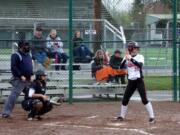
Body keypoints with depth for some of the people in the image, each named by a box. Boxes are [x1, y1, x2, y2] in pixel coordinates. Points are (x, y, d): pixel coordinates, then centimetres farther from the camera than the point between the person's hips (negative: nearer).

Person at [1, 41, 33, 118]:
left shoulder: (28, 55, 16)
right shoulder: (16, 55, -10)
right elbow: (13, 67, -17)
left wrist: (32, 75, 9)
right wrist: (21, 76, -21)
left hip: (28, 80, 9)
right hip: (19, 80, -8)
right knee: (13, 95, -14)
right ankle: (6, 112, -15)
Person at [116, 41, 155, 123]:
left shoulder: (140, 57, -4)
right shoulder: (127, 57, 6)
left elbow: (140, 65, -24)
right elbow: (121, 67, -4)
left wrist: (131, 59, -31)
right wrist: (125, 59, -18)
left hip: (139, 81, -4)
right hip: (131, 81, 4)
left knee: (144, 99, -10)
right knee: (125, 99, 7)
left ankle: (152, 117, -7)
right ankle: (122, 116, 23)